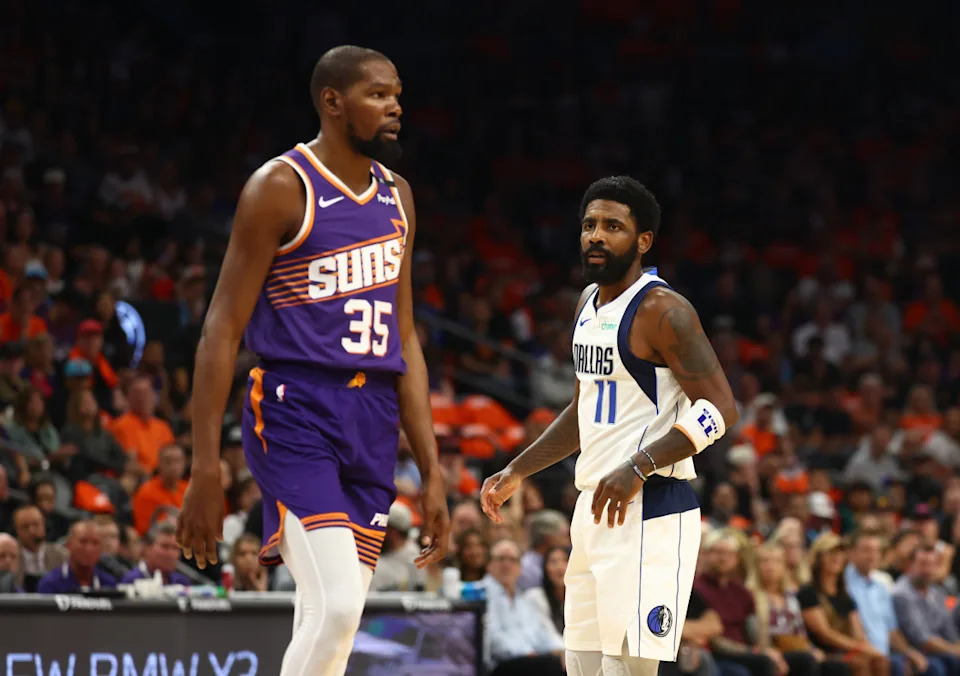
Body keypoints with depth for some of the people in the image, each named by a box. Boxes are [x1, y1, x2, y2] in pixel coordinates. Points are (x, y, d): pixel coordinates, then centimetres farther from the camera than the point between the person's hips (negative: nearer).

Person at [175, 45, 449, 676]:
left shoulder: (396, 196, 15)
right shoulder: (282, 187, -7)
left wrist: (432, 471, 13)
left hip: (373, 420, 7)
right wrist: (205, 469, -15)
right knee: (336, 608, -21)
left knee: (331, 625, 5)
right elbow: (224, 329, -9)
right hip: (295, 413, -7)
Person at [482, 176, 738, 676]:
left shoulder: (662, 311, -12)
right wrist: (516, 473, 22)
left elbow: (719, 410, -19)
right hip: (594, 507, 9)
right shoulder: (590, 302, 15)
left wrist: (637, 469, -28)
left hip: (648, 513, -9)